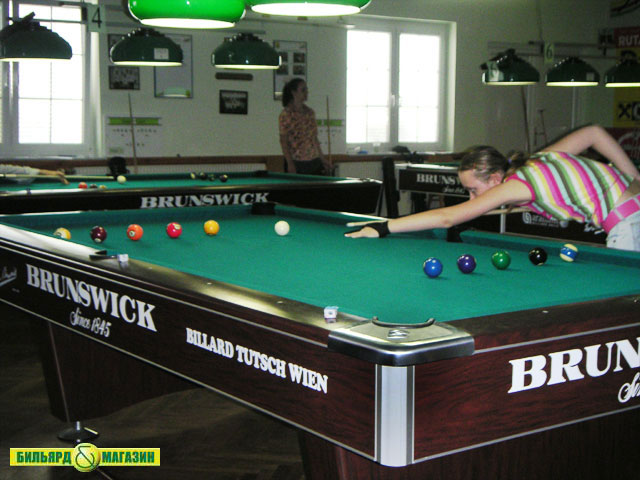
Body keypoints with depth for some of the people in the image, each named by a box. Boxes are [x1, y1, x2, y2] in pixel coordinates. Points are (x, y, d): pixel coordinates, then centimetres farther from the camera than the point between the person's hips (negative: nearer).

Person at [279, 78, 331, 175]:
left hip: (314, 161, 6)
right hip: (296, 163, -6)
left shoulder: (310, 113, 11)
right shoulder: (286, 114, -8)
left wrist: (323, 159, 14)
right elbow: (283, 141, -10)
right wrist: (290, 164, -17)